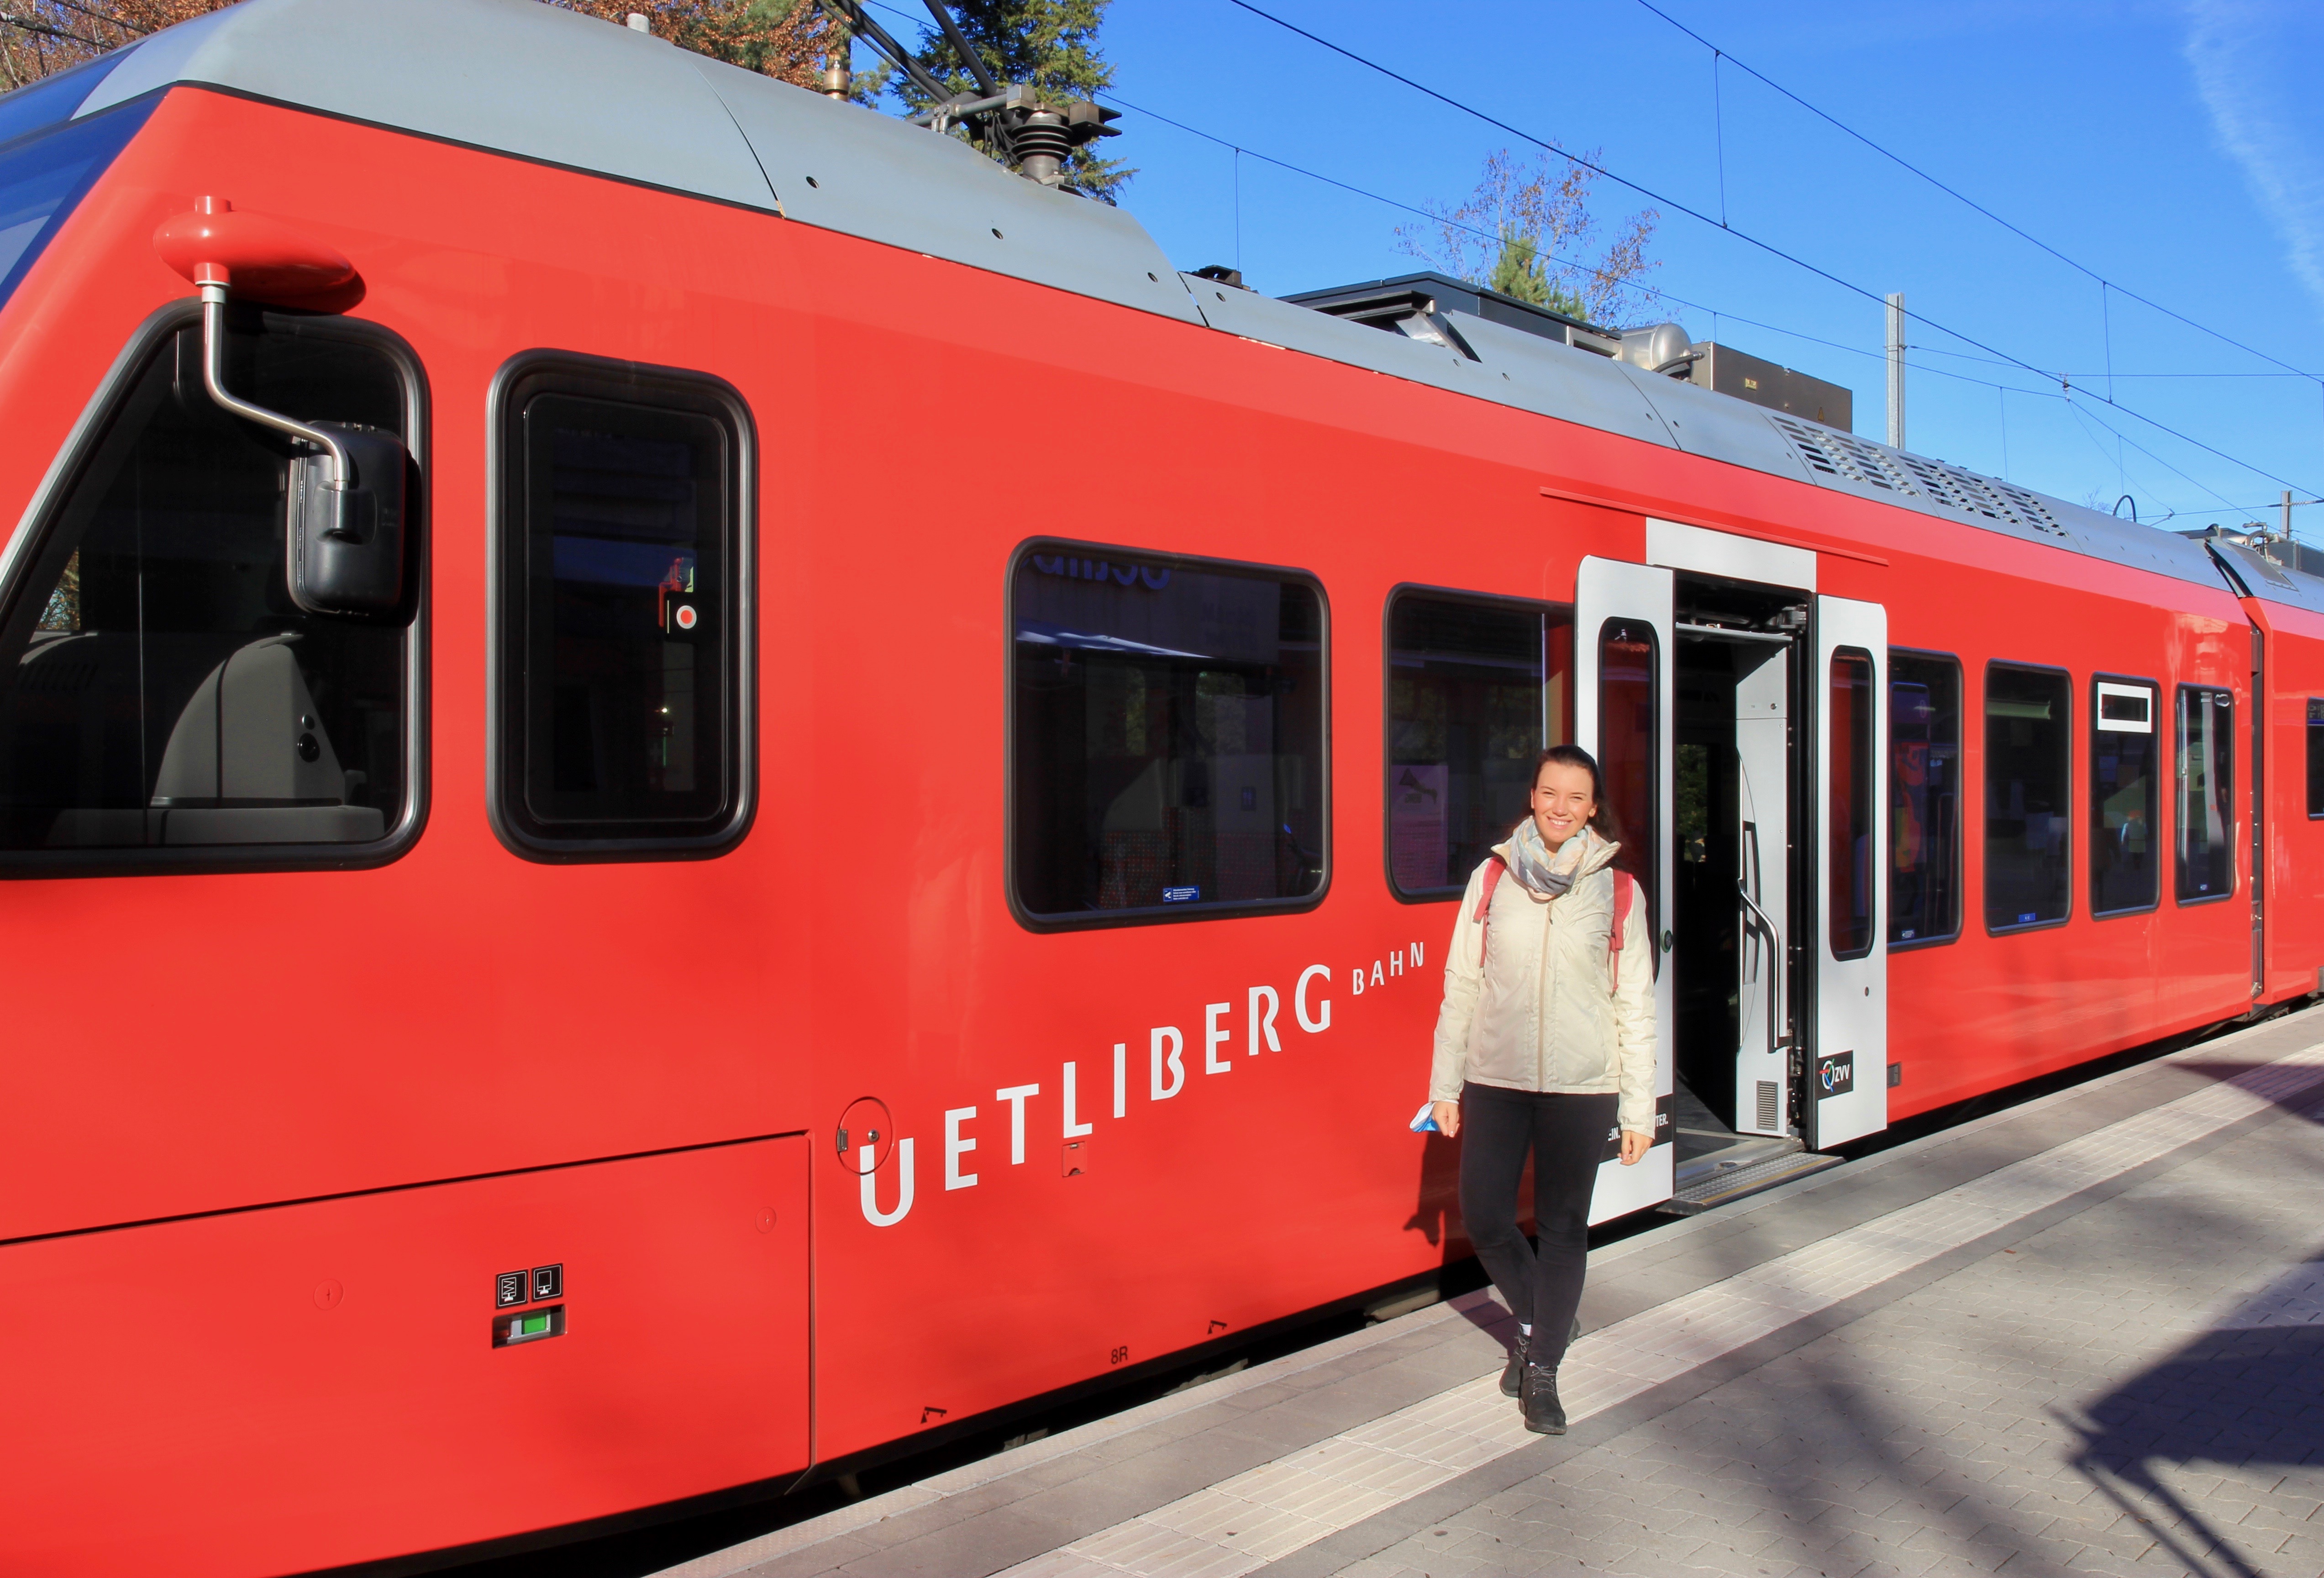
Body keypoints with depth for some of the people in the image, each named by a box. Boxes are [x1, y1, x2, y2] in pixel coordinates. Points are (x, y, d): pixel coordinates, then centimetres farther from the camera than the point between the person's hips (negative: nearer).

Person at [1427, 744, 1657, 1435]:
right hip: (1494, 1080, 1)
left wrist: (1639, 1109, -1)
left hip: (1581, 1088, -1)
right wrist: (1445, 1085, 5)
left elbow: (1635, 1006, 2)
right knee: (1484, 1218, 4)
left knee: (1563, 1227, 4)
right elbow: (1461, 984, 6)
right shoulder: (1492, 879, 2)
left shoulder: (1617, 891, 0)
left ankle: (1541, 1370, 18)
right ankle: (1536, 1322, 31)